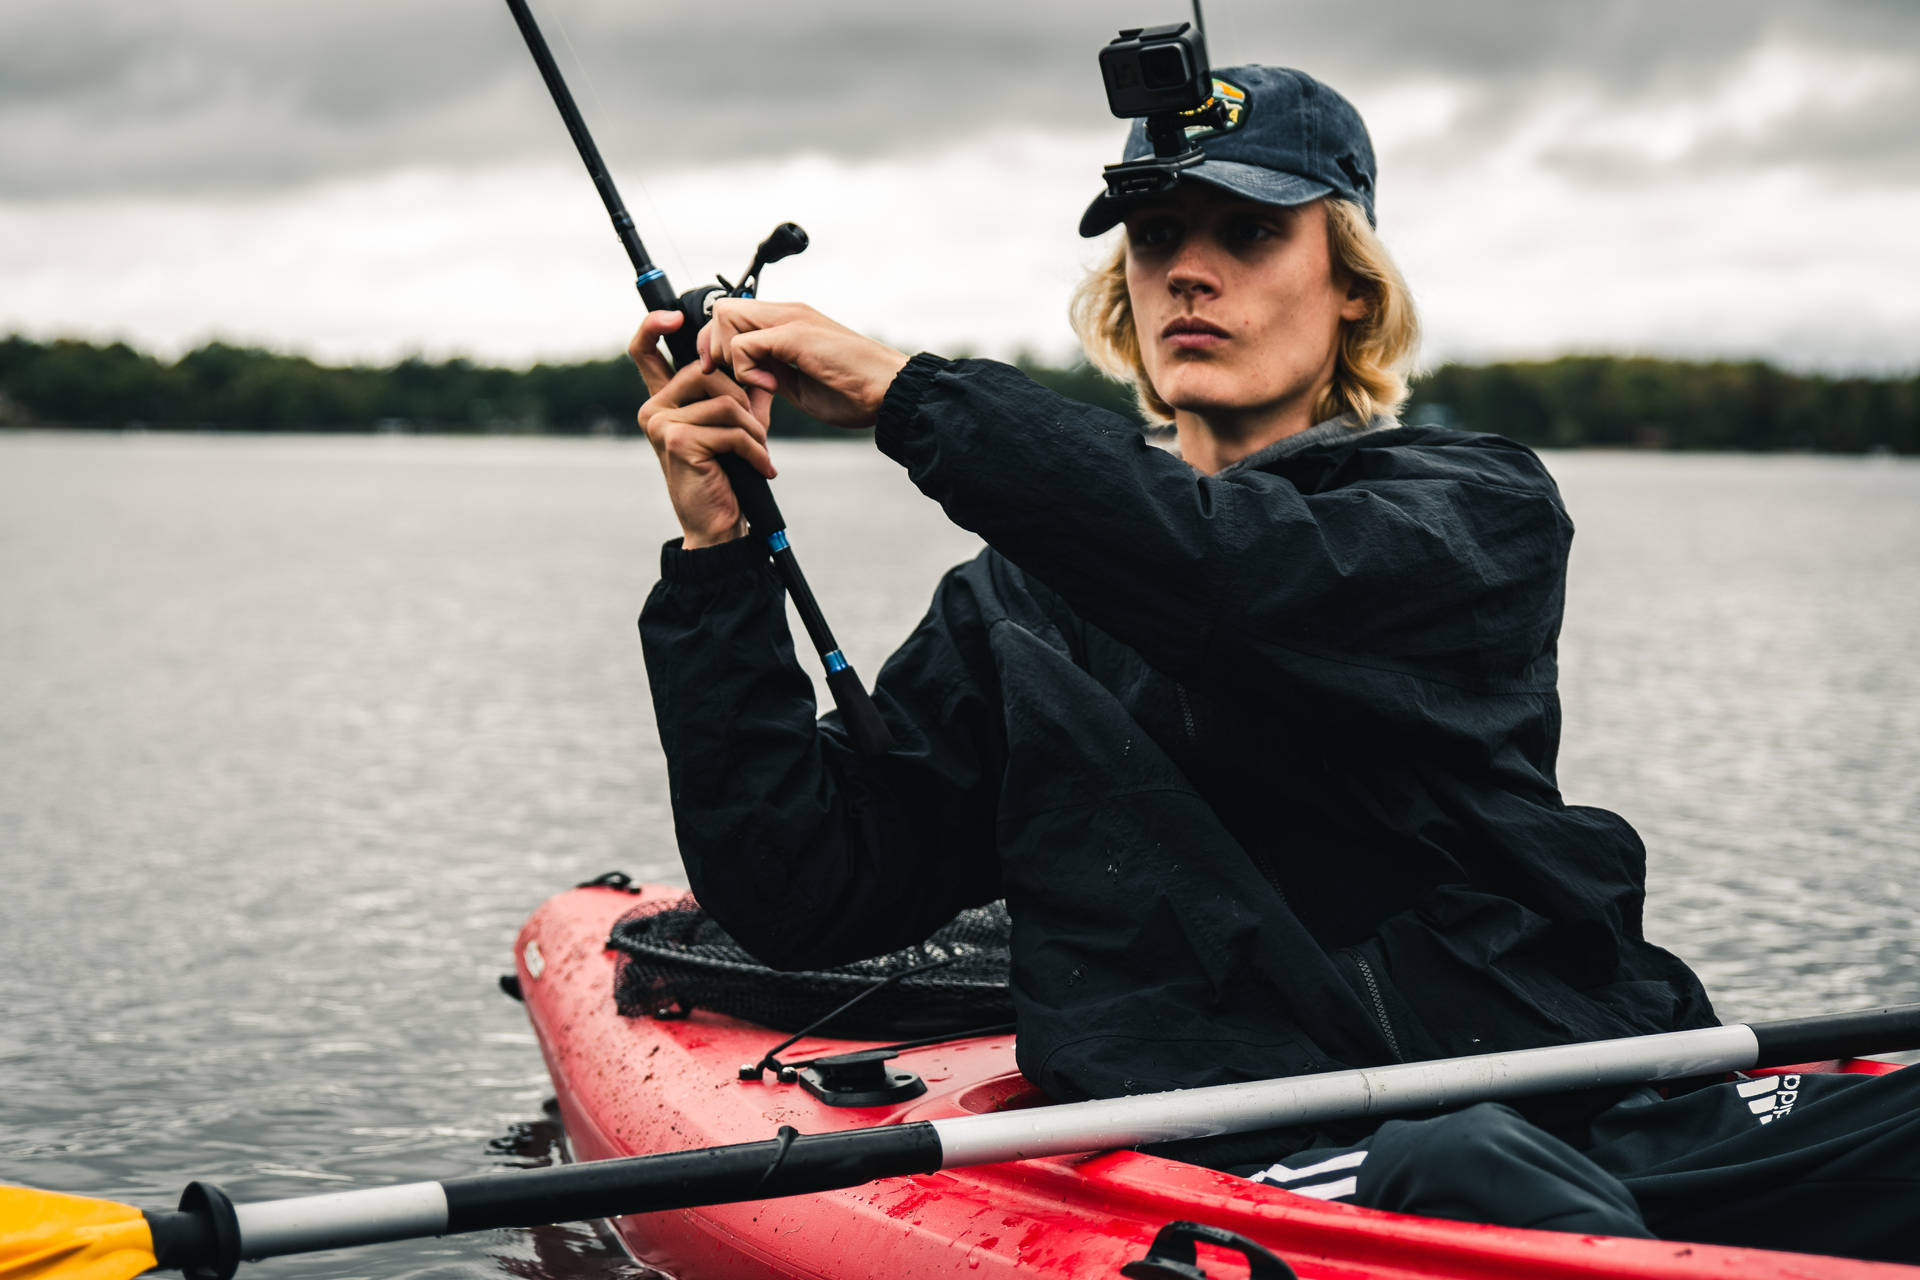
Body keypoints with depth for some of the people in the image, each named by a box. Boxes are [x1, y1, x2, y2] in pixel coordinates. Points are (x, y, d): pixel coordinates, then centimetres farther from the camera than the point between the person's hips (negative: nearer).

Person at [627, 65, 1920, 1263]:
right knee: (1484, 1182, -37)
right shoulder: (1019, 613, 16)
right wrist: (722, 551, 3)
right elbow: (802, 888, 10)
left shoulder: (1481, 508, 10)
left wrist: (907, 392, -10)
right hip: (1254, 1148, -1)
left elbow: (1248, 573, -13)